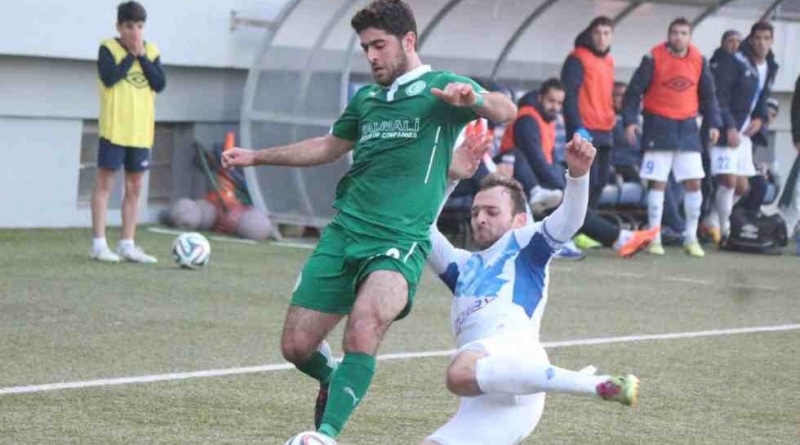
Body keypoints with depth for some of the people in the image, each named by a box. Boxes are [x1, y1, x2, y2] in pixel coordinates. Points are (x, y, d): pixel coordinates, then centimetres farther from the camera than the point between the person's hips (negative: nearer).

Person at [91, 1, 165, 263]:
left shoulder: (151, 51, 9)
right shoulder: (108, 48, -3)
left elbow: (160, 84, -2)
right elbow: (110, 77, -19)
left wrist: (141, 56, -7)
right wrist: (131, 55, -11)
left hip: (140, 131, 5)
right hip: (114, 128, -5)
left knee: (134, 187, 8)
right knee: (105, 183, -3)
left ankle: (127, 245, 13)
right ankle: (99, 244, -1)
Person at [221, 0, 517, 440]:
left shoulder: (440, 89, -2)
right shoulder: (366, 98, 16)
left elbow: (505, 111, -19)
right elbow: (329, 146, 32)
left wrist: (474, 98, -42)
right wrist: (256, 156, 32)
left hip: (400, 241, -6)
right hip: (344, 233, 6)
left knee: (364, 325, -32)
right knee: (297, 345, 2)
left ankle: (327, 432, -27)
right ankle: (334, 381, 35)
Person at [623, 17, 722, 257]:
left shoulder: (698, 61, 2)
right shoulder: (654, 58, -8)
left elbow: (708, 95, 12)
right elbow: (634, 91, -5)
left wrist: (713, 123, 4)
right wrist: (630, 120, -14)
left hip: (687, 126, 3)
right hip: (659, 126, -3)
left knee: (694, 182, 0)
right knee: (658, 183, -2)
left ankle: (691, 238, 10)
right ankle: (654, 237, 5)